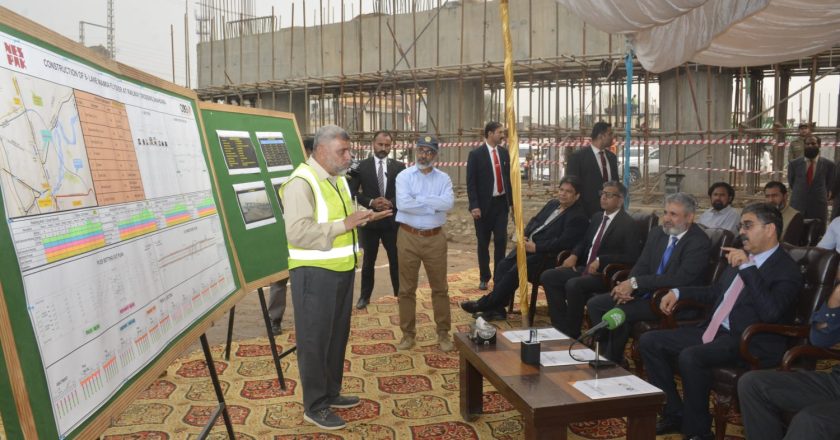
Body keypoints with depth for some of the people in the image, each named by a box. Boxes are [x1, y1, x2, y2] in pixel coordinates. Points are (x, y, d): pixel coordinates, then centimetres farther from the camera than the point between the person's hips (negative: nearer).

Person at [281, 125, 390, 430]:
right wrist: (344, 225, -27)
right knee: (314, 339, 4)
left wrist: (365, 216, 4)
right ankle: (314, 406, 17)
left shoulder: (338, 178, 11)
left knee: (337, 335, 18)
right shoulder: (301, 183, -18)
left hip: (342, 269, 9)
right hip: (314, 273, -9)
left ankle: (331, 393, 34)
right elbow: (297, 233, -27)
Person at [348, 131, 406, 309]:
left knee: (396, 260, 9)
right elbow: (353, 192, -4)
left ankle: (400, 294, 22)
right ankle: (365, 295, 24)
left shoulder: (399, 166, 2)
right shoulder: (361, 166, -2)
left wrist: (391, 203, -18)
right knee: (368, 260, 12)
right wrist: (371, 202, -18)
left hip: (392, 219, 1)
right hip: (370, 219, 0)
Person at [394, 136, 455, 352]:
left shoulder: (443, 178, 3)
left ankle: (443, 333, 21)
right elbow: (402, 204, -18)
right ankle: (408, 333, 20)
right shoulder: (404, 176, -2)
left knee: (440, 287, 8)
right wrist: (434, 206, -13)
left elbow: (448, 203, -15)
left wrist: (419, 199, -16)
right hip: (408, 237, -1)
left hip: (435, 238, 1)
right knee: (407, 288, 7)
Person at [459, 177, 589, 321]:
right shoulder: (553, 203, 16)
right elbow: (535, 220, 20)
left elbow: (563, 243, -19)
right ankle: (497, 308, -7)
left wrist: (536, 247, -21)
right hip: (529, 244, 8)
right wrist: (524, 236, 0)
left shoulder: (578, 217, -10)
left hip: (544, 254, -8)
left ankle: (486, 303, -12)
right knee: (503, 265, -11)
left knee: (515, 271, -23)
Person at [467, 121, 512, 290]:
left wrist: (512, 200, 10)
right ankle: (484, 278, 18)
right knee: (483, 243, 6)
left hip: (501, 203, 4)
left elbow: (509, 177, 14)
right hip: (484, 205, -3)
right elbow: (471, 182, -9)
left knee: (501, 241, 1)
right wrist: (474, 205, -16)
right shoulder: (476, 154, -7)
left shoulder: (504, 153, 8)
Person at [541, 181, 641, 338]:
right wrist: (574, 255, 3)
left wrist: (601, 260, -21)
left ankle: (573, 334, -14)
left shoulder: (628, 224, -8)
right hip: (586, 268, 8)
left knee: (573, 285, -32)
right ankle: (561, 327, -4)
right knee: (548, 276, -8)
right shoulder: (597, 217, 15)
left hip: (607, 275, -8)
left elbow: (631, 257, -16)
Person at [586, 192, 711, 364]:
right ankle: (610, 354, 6)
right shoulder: (656, 233, 8)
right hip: (646, 292, 8)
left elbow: (680, 279, -24)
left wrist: (635, 282, -25)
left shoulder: (699, 242, -14)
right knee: (595, 304, -3)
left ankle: (614, 362, -6)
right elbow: (642, 266, 7)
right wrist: (628, 287, -15)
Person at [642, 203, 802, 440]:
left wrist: (748, 267, -24)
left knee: (690, 357, -33)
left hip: (750, 343, -9)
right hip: (715, 330, 9)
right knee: (650, 341, -1)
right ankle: (674, 413, 7)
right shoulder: (743, 257, 14)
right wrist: (678, 292, 17)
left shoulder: (787, 270, -9)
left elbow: (770, 313, -27)